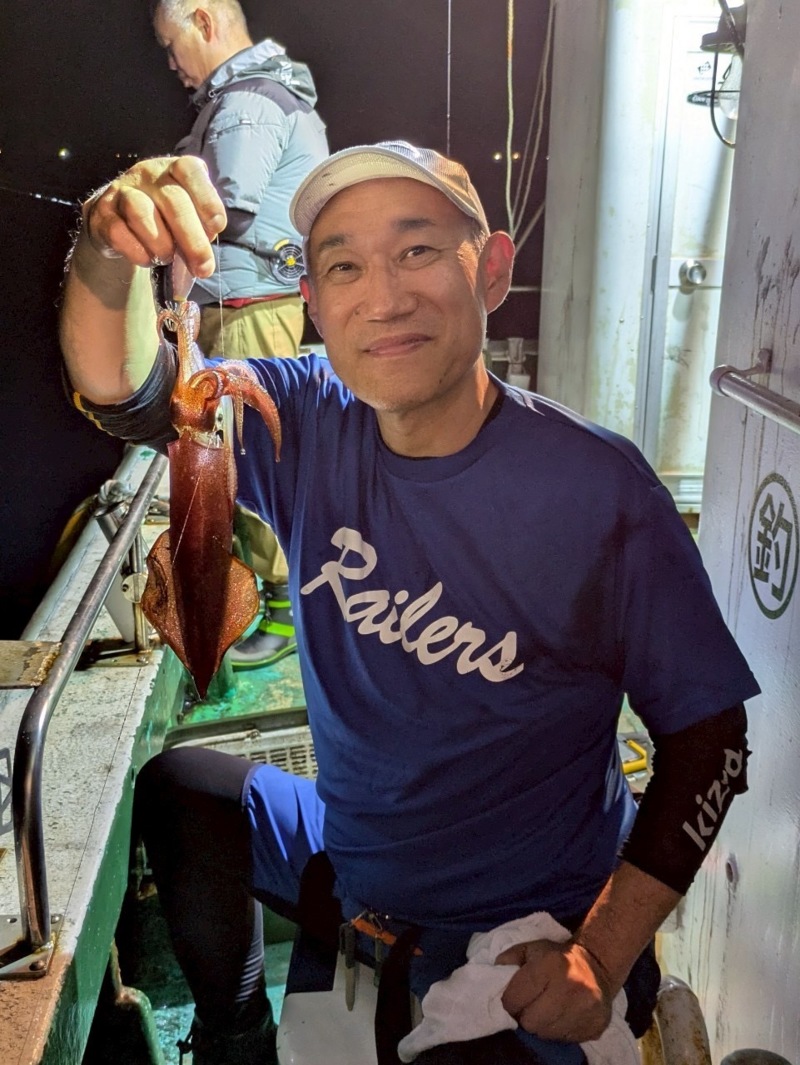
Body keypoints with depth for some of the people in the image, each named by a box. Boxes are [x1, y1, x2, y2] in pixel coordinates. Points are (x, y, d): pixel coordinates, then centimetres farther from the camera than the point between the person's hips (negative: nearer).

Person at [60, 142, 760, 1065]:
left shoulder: (600, 492, -25)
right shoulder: (311, 424, -11)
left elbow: (706, 731, -17)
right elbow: (121, 386, -17)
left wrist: (603, 954, -20)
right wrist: (112, 252, -39)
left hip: (521, 934, -4)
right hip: (344, 859, 5)